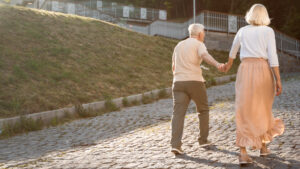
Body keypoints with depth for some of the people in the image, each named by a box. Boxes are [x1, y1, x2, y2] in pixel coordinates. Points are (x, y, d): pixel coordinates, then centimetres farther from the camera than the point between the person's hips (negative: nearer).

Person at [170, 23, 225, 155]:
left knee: (178, 113, -7)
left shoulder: (179, 46, 21)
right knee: (203, 109, 18)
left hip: (178, 82, 4)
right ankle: (203, 139, 23)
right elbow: (205, 55, -23)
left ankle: (175, 144, -20)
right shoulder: (199, 44, 2)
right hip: (195, 82, -4)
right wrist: (217, 65, -40)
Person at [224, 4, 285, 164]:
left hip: (245, 70, 1)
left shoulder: (242, 31, 13)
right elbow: (272, 56, -6)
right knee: (263, 110, 19)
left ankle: (243, 153, -13)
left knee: (244, 112, -2)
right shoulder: (268, 31, 3)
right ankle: (263, 146, 30)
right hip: (263, 70, -1)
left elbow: (233, 50, 32)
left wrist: (229, 63, 53)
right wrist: (278, 80, -5)